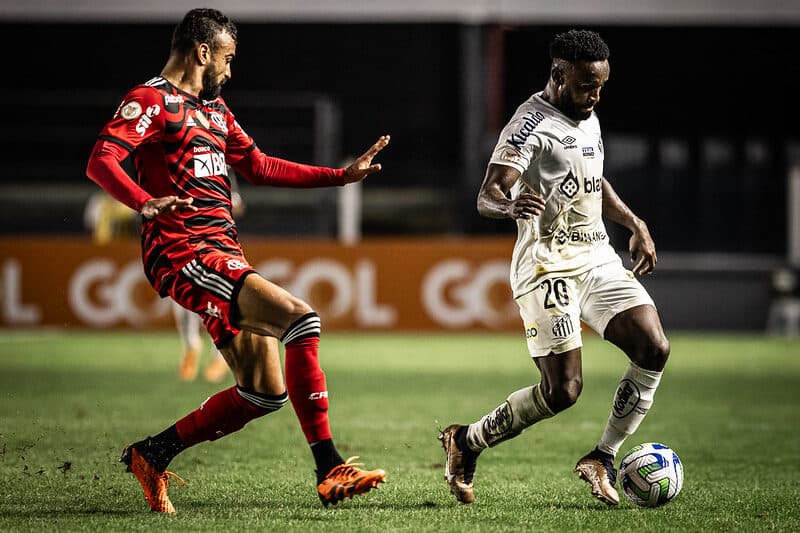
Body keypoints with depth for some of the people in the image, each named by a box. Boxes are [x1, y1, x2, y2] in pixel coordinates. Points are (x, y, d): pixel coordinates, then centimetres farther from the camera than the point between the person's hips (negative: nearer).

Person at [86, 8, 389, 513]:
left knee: (265, 393, 3)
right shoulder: (152, 101, -4)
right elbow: (101, 161, -18)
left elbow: (259, 166, 33)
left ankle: (152, 454, 16)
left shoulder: (214, 108, 25)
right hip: (183, 251, -10)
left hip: (225, 253, 10)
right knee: (299, 316, -24)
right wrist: (145, 203, -37)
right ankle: (330, 470, -24)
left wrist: (341, 175, 30)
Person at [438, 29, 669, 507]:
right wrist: (510, 205, -46)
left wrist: (636, 225, 23)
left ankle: (603, 458, 3)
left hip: (598, 259, 8)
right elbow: (487, 195, -24)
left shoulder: (588, 118, 14)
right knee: (563, 390, -12)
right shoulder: (531, 124, -13)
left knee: (655, 349, -11)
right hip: (550, 266, -8)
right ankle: (466, 442, 10)